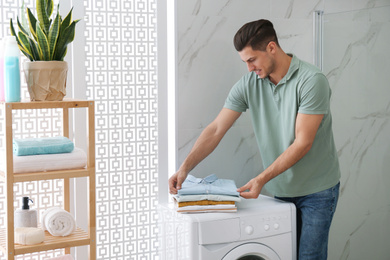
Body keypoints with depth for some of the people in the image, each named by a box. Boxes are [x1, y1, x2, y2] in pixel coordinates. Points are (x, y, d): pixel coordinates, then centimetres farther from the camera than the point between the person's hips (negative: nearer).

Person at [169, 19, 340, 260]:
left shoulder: (312, 80, -20)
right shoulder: (248, 84, -3)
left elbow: (302, 143, -22)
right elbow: (216, 130, -6)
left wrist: (262, 179, -28)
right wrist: (185, 167, -18)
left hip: (317, 189, -5)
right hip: (281, 188, 5)